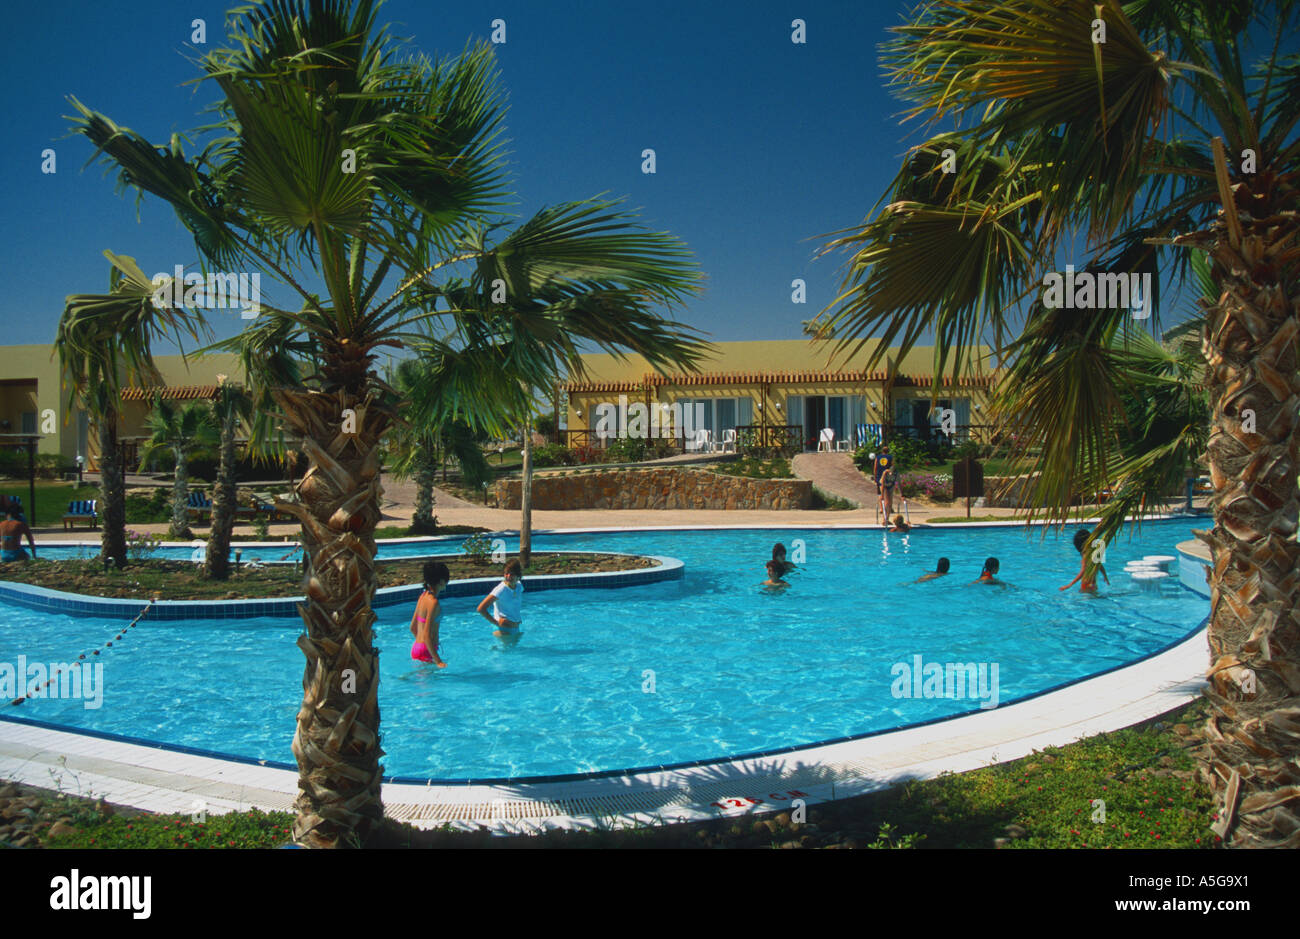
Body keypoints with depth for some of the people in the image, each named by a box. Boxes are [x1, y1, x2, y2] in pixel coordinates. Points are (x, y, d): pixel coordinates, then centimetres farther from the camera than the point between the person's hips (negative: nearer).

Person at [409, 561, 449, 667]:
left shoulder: (423, 595, 8)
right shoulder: (433, 602, -19)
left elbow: (412, 627, 17)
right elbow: (427, 636, -22)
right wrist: (438, 661, -21)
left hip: (416, 646, 9)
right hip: (425, 651, -9)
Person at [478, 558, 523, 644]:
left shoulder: (519, 587, -1)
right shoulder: (501, 590, -21)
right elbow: (481, 609, -24)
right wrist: (496, 623, -21)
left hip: (516, 628, 7)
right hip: (504, 630, -7)